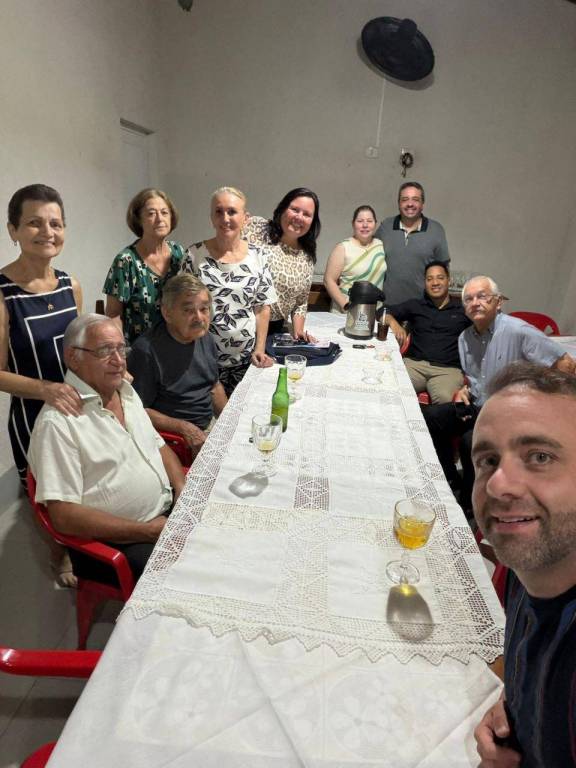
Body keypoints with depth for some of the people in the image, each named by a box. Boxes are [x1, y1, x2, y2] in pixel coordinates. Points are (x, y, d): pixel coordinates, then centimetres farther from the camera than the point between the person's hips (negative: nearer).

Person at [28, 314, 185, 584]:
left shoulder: (126, 391, 9)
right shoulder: (58, 422, -17)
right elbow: (64, 515, -19)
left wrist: (185, 492, 0)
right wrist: (148, 531, -19)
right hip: (118, 544, -8)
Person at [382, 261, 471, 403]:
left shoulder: (463, 310, 17)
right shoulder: (415, 305, 22)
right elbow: (384, 313, 18)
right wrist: (393, 321, -2)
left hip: (448, 369, -1)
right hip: (414, 363, 1)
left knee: (445, 399, -34)